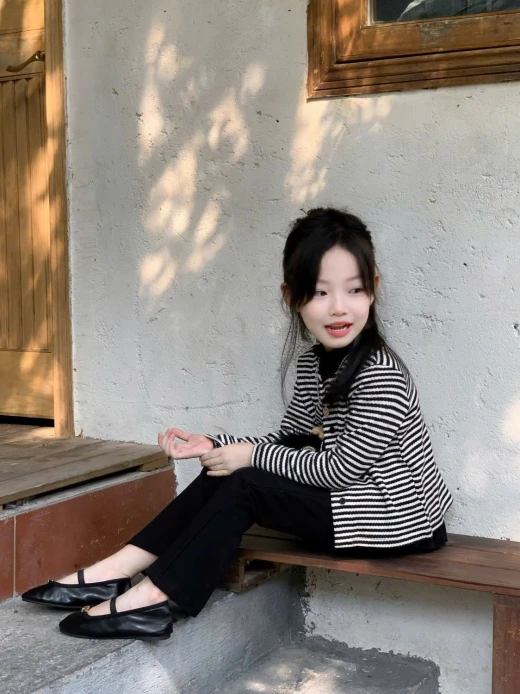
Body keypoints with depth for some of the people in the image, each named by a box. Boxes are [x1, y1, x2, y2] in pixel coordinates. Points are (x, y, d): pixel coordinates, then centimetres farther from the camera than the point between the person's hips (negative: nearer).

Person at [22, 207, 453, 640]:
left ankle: (153, 599, -13)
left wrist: (253, 454, -14)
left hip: (399, 519, -8)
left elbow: (341, 469, -22)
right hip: (353, 496, 8)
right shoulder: (314, 362, 4)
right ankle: (118, 571, -2)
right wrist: (212, 445, -5)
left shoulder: (381, 376, -24)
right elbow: (287, 441, 9)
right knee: (224, 472, -2)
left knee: (243, 484, -18)